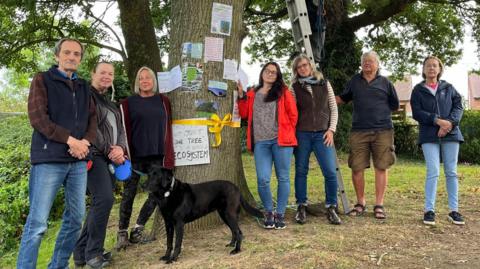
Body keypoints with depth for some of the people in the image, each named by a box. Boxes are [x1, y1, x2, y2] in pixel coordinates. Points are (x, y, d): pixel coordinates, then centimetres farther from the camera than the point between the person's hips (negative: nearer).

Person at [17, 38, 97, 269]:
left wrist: (85, 142, -7)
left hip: (78, 161, 5)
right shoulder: (42, 80, 3)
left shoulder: (84, 87, 18)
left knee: (75, 218, 9)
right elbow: (37, 117, -8)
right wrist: (70, 140, -14)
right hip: (49, 159, -5)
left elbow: (92, 119, 13)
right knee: (37, 222, -5)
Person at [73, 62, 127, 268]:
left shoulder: (111, 104, 23)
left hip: (111, 158, 8)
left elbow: (120, 129, 16)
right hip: (94, 156, -8)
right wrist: (109, 150, -13)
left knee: (100, 203, 7)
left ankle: (81, 252, 17)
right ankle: (93, 252, -6)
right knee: (104, 199, -20)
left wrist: (120, 148, -5)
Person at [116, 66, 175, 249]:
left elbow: (167, 128, 10)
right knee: (129, 193, 2)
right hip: (135, 155, -2)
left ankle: (138, 229, 15)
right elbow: (125, 130, 1)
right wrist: (125, 154, -8)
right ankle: (122, 232, 13)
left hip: (157, 155, 2)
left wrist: (168, 156, 4)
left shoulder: (163, 101, 9)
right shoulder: (129, 103, 4)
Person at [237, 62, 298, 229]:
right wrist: (241, 95, 2)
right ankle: (269, 212, 14)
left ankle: (280, 214, 14)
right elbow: (244, 114, 10)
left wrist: (288, 134, 7)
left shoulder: (283, 92, 8)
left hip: (280, 140, -1)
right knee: (262, 179, -7)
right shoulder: (252, 94, 17)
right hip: (260, 142, 2)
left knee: (283, 178, 3)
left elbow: (293, 115, 7)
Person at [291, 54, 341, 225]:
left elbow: (333, 108, 9)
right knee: (301, 171, 4)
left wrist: (331, 129, -1)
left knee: (331, 172, -8)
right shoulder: (294, 87, 6)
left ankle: (331, 208, 7)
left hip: (322, 134, 0)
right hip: (302, 134, 0)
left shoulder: (324, 84, 10)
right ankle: (301, 207, 16)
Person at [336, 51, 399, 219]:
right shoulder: (354, 81, 13)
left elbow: (395, 105, 16)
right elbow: (343, 98, 25)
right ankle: (360, 203, 16)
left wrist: (380, 112, 8)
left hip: (382, 131, -1)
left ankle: (379, 205, 11)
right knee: (356, 168, 0)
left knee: (381, 167, 1)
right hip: (358, 131, 1)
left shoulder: (385, 82, 9)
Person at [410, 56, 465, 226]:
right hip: (429, 136, -2)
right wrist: (438, 121, -16)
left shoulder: (448, 88, 14)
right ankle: (429, 210, -3)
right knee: (433, 172, -10)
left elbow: (458, 106, 5)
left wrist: (450, 123, -13)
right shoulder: (418, 90, 7)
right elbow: (416, 113, -3)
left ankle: (453, 210, 10)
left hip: (450, 134, 2)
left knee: (451, 172, 3)